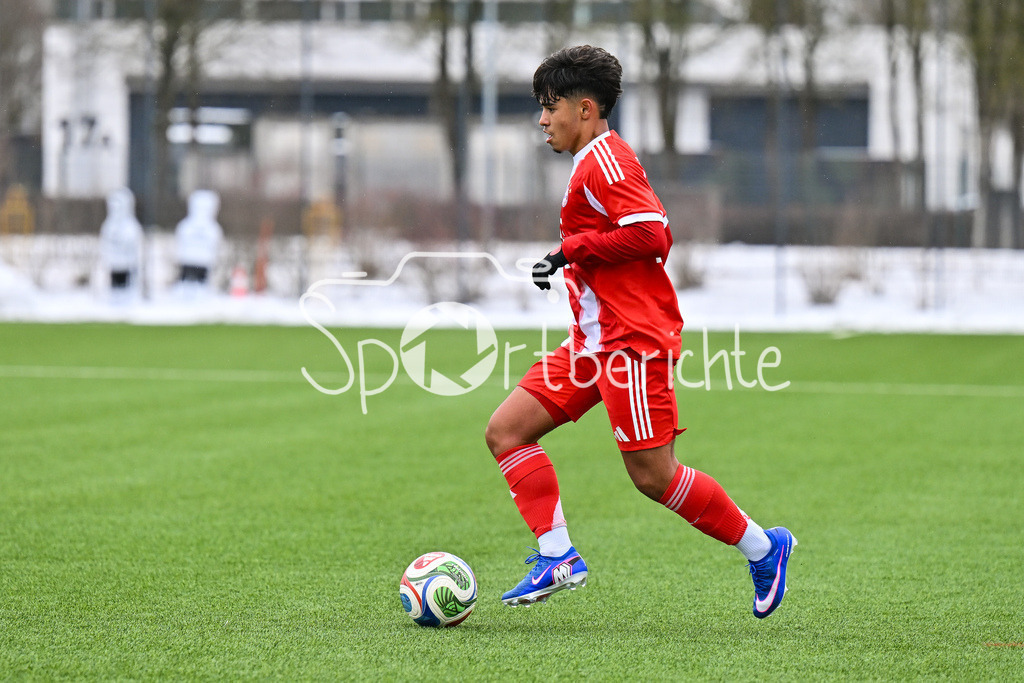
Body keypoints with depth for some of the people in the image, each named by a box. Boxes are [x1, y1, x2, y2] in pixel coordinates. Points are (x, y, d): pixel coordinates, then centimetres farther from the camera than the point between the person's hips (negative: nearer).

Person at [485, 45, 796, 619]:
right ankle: (558, 557, -3)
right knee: (506, 431, 0)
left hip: (633, 340, -11)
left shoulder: (605, 160, -12)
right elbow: (657, 237, 23)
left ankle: (763, 548, 8)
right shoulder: (597, 162, 19)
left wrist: (573, 248, -17)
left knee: (653, 475, -8)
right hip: (596, 341, 11)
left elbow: (650, 233, -24)